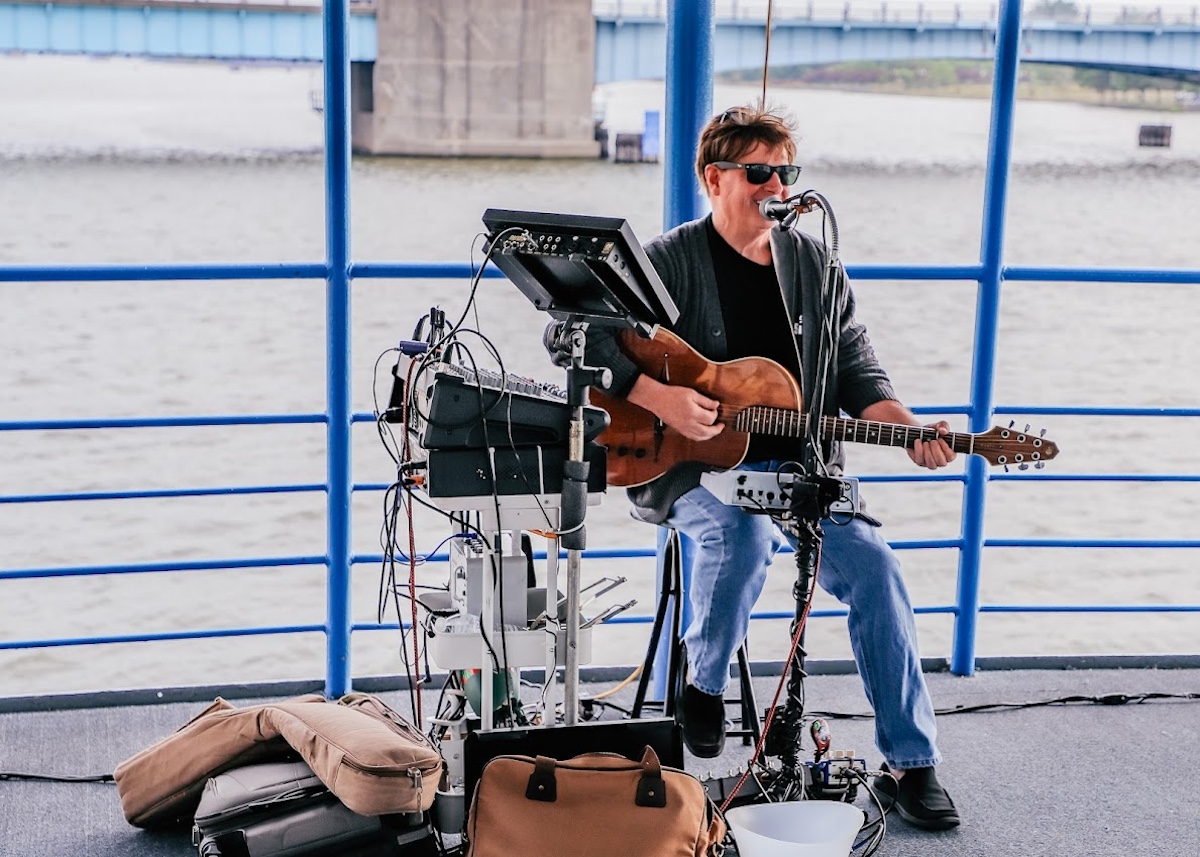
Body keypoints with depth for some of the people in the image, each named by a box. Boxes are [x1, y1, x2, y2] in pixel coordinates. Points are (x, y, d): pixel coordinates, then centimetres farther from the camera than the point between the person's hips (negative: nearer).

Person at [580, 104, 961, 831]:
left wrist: (907, 427, -9)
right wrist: (660, 398, -23)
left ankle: (912, 764, -6)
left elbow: (855, 365, 11)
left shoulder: (813, 262, 11)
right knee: (745, 532, -36)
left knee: (875, 564, -17)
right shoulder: (671, 261, -4)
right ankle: (703, 682, -5)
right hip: (696, 468, -4)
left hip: (799, 470, 4)